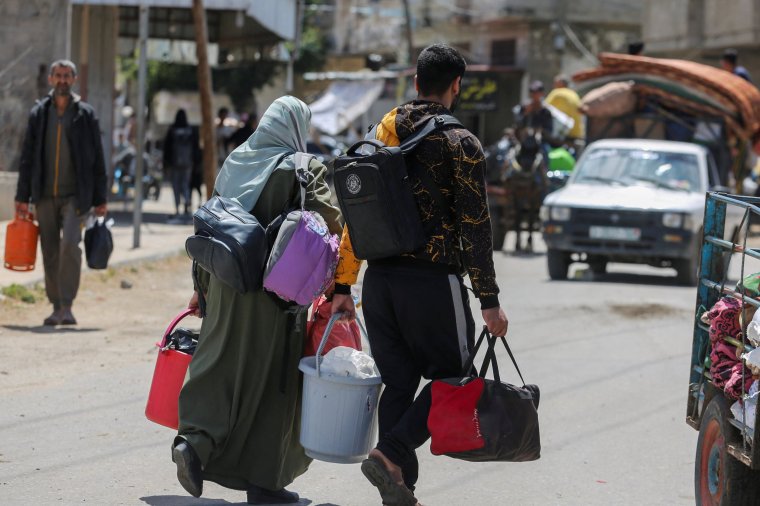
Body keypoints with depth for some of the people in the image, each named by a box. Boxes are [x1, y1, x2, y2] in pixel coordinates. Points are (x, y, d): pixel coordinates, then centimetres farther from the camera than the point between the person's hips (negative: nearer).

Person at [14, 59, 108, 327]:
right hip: (45, 195, 3)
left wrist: (100, 199, 1)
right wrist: (22, 196, 5)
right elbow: (27, 157, 10)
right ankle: (56, 306, 13)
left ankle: (67, 306, -16)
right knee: (50, 252, 5)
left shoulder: (85, 114, 3)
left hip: (75, 195, -3)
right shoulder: (39, 113, 9)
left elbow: (97, 160, 5)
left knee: (70, 245, -18)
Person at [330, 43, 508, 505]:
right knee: (450, 380, 7)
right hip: (434, 280, -6)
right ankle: (391, 453, -13)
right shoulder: (461, 144, -7)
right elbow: (475, 227, -10)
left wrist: (344, 285, 14)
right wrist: (489, 301, -7)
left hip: (380, 278, 6)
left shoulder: (381, 135, 10)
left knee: (398, 384, 13)